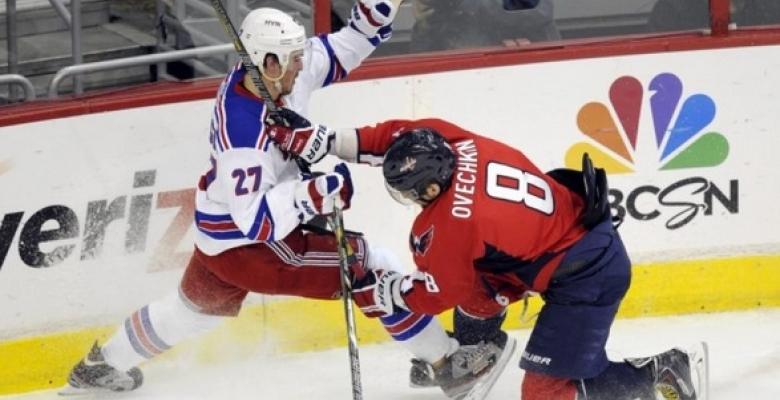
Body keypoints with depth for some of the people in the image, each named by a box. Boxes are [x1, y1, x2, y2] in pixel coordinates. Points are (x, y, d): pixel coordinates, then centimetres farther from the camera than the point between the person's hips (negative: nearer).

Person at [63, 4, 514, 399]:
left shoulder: (285, 71, -13)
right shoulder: (244, 133, -36)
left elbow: (334, 55, 5)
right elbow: (255, 222, -36)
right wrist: (312, 196, -44)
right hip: (245, 244, -9)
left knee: (198, 305, 31)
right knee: (376, 269, -6)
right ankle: (448, 361, 5)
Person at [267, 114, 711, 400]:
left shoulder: (453, 225, -24)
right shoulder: (451, 141, -8)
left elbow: (435, 294, -7)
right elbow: (397, 138, 10)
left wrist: (377, 291, 8)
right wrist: (324, 142, 9)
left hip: (587, 274, -10)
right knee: (473, 276, 21)